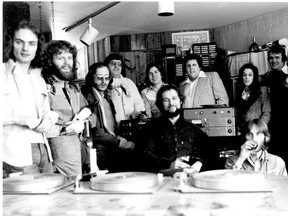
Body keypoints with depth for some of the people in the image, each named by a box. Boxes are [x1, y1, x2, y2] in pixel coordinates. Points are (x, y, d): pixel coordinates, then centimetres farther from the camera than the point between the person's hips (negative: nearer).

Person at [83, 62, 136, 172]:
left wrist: (120, 139, 4)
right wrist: (120, 142, -13)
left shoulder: (106, 97, 19)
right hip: (101, 150, -8)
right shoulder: (88, 99, -9)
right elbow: (95, 133, -14)